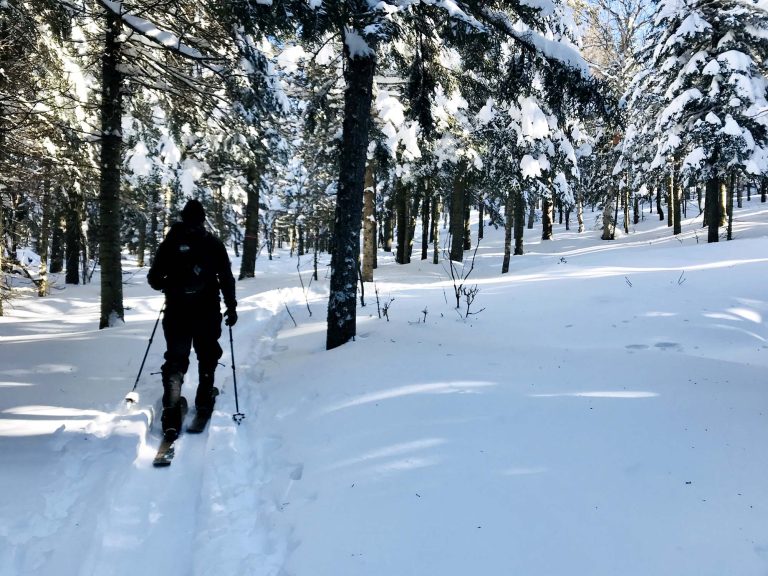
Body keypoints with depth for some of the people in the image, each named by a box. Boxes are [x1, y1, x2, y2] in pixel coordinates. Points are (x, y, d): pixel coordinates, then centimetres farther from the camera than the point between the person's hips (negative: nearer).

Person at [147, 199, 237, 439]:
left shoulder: (169, 243, 2)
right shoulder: (214, 244, -2)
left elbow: (154, 279, 4)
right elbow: (226, 278, -5)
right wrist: (231, 306, 4)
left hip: (176, 311, 1)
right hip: (207, 311, -1)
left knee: (175, 358, 3)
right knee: (207, 354, 18)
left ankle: (172, 410, -11)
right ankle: (204, 400, 27)